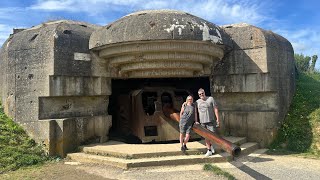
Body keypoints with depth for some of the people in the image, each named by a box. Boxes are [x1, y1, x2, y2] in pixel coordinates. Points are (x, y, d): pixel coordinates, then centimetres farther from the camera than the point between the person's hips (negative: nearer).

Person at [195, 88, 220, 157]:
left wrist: (218, 119, -6)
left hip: (210, 121, -2)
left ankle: (210, 145, 24)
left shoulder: (211, 99, -1)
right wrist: (196, 121, 3)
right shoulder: (197, 102, 7)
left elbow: (215, 109, -2)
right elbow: (195, 112, 10)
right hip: (202, 122, 3)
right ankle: (209, 150, 14)